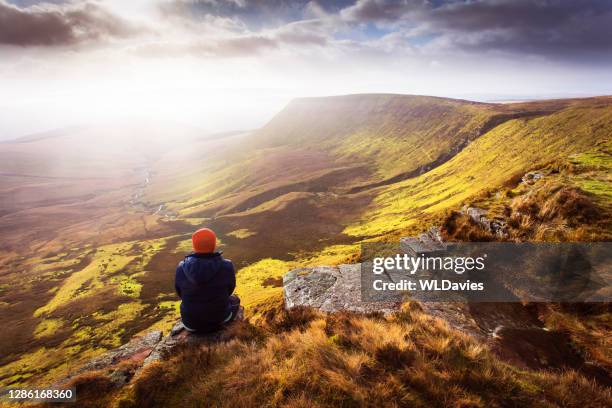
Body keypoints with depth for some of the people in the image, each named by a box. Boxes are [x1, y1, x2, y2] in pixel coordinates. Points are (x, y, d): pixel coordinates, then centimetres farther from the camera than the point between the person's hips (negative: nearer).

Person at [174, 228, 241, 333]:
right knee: (235, 300, 31)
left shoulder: (181, 268, -19)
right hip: (219, 318, -2)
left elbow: (180, 293, -1)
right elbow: (229, 290, -4)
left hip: (190, 321, 2)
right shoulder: (227, 266, -23)